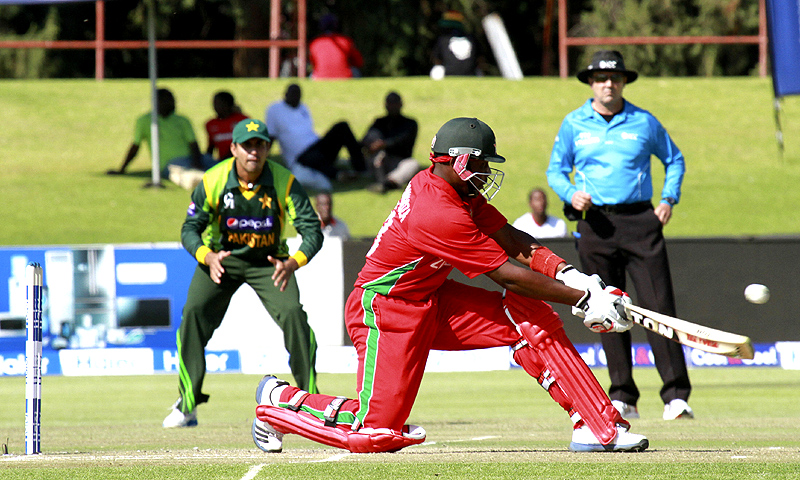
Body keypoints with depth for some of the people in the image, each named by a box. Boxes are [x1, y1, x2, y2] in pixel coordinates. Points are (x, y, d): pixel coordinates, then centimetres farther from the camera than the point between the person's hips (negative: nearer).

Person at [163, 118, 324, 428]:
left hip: (268, 261, -1)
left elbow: (312, 230, -23)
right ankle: (187, 406, -7)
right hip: (221, 258, 1)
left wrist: (293, 263, -43)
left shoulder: (285, 182, -21)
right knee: (194, 313, -19)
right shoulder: (213, 181, -19)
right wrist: (207, 256, -37)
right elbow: (190, 229, -15)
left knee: (294, 315, -21)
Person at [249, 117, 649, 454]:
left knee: (532, 318, -7)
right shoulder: (439, 214, -29)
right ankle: (279, 399, 13)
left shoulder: (460, 192, 2)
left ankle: (598, 427, -8)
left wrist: (569, 275, -15)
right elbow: (509, 276, -26)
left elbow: (513, 240, 1)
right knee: (377, 433, -13)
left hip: (432, 302, 10)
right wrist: (583, 299, -22)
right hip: (385, 311, -10)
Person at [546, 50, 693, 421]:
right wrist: (571, 194, -7)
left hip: (640, 220, -1)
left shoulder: (644, 123, 7)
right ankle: (623, 397, 7)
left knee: (659, 305, -9)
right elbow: (556, 170, 13)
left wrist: (669, 199, 6)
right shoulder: (574, 124, 8)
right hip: (595, 223, 1)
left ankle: (676, 396, -11)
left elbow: (674, 159, 19)